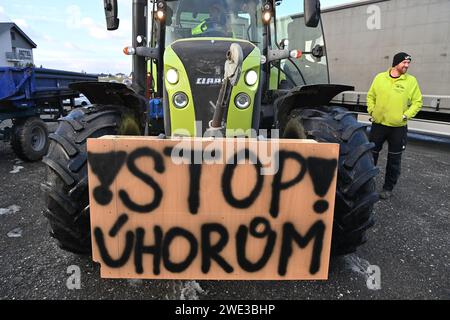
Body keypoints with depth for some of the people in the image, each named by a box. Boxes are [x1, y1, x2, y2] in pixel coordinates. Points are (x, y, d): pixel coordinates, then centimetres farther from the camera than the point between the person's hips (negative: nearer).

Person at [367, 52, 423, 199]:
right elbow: (371, 96, 11)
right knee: (372, 154, 8)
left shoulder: (411, 81, 0)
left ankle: (388, 188, 18)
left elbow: (417, 102, 2)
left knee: (394, 160, 5)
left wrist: (406, 115, -9)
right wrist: (372, 111, 0)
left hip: (398, 127, -1)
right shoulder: (380, 77, 3)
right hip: (378, 124, 1)